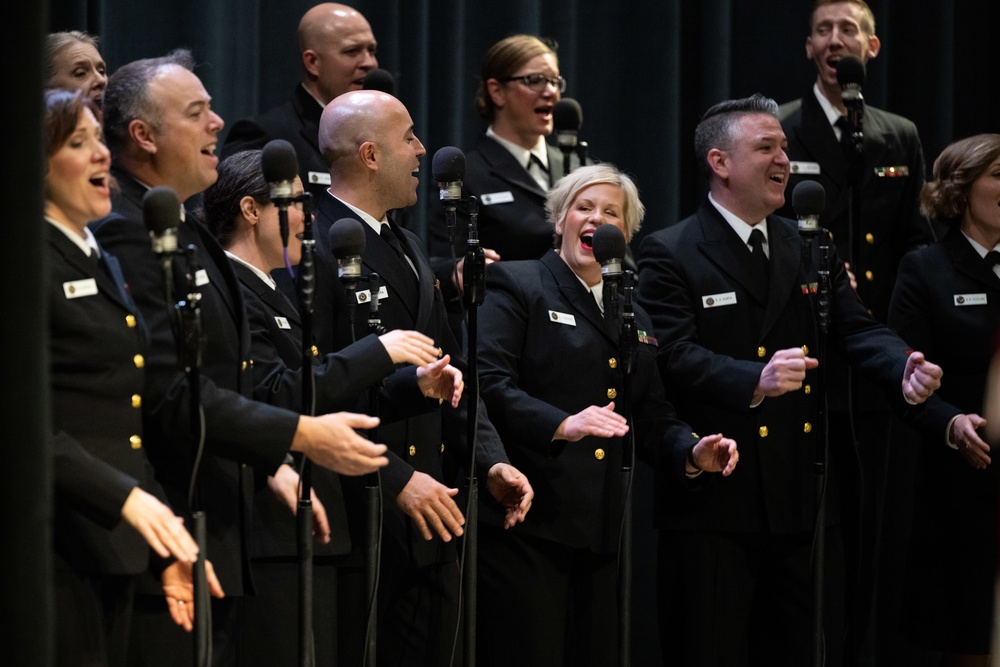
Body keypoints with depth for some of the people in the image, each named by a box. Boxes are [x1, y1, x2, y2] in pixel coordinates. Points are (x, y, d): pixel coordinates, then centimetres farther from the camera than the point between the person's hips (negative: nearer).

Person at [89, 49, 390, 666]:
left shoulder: (192, 233, 18)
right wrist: (301, 436, -20)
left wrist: (273, 465, 14)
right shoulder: (126, 235, -15)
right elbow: (167, 392, -22)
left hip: (220, 536, 10)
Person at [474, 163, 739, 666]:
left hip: (601, 530, 7)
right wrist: (562, 425, -28)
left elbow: (652, 417, 23)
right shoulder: (515, 285, 1)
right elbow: (490, 382, -13)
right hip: (528, 523, -7)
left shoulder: (633, 318, 23)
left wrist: (691, 451, 2)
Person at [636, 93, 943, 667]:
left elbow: (858, 329, 4)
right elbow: (676, 356, -17)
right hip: (713, 503, -5)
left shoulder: (813, 249, 15)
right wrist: (754, 381, -34)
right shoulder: (670, 255, -4)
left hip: (806, 504, 6)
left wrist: (904, 370, -19)